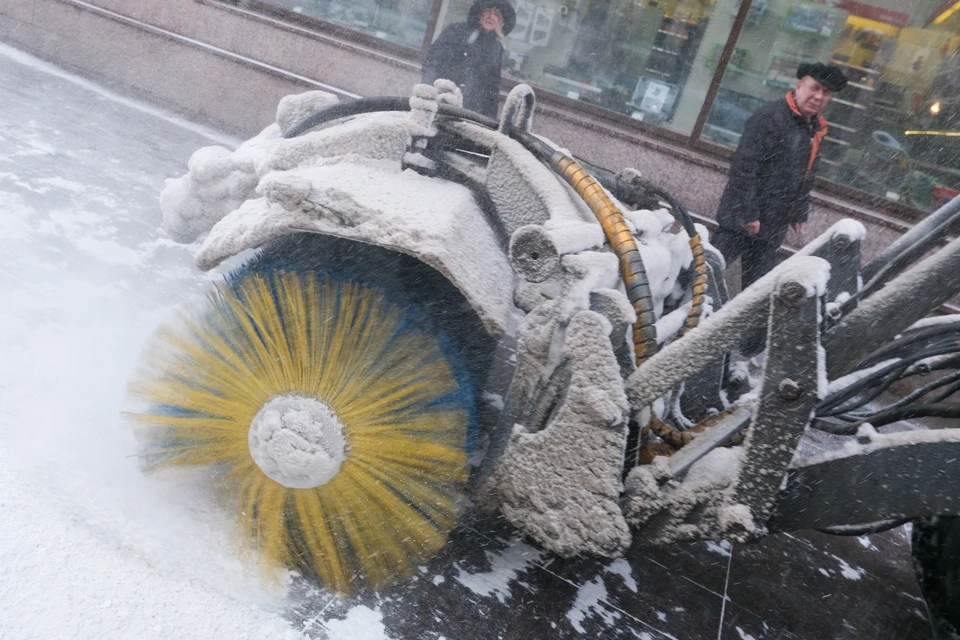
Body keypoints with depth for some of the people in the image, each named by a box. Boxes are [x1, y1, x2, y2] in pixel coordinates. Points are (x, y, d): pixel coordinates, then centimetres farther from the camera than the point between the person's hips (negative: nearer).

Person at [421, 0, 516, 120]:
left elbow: (493, 85, 16)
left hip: (471, 109, 2)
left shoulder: (496, 49, 14)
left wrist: (490, 117, 8)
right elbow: (433, 57, 1)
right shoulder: (457, 30, 7)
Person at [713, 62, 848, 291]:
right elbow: (744, 167, -19)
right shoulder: (769, 117, -13)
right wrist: (748, 213, -21)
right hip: (742, 220, -7)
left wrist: (799, 214, 19)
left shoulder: (816, 129, 13)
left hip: (773, 228, 8)